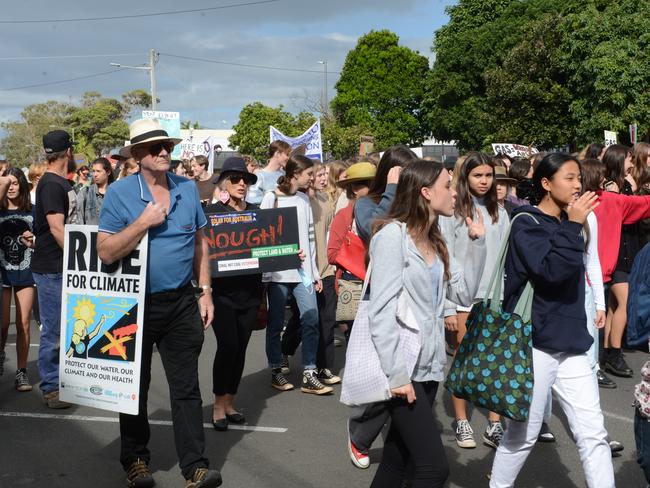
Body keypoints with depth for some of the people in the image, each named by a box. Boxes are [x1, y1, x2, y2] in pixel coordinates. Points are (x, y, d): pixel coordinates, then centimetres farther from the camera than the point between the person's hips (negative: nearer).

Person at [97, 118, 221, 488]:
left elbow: (200, 243, 11)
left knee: (187, 388, 3)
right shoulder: (120, 193, -9)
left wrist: (205, 291, 6)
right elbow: (106, 253, -14)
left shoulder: (188, 189, 3)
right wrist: (144, 223, -21)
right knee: (135, 386, 12)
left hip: (181, 303, 2)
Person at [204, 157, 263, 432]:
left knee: (240, 347, 9)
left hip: (250, 290, 4)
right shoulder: (213, 211, -2)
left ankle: (230, 401, 22)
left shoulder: (255, 211, 11)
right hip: (223, 289, -4)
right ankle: (219, 404, 8)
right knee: (227, 345, -8)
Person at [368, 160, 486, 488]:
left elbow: (465, 292, 12)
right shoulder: (393, 234, -12)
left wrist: (478, 243, 4)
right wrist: (396, 374, -21)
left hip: (428, 367, 8)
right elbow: (381, 312, -17)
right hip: (402, 369, -8)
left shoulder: (434, 242, 15)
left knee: (397, 461, 12)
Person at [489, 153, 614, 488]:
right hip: (534, 341, -7)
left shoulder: (566, 223, 12)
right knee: (523, 434, 6)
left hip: (570, 341, 7)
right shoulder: (526, 224, -9)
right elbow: (551, 271, -24)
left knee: (593, 434, 4)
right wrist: (573, 226, -19)